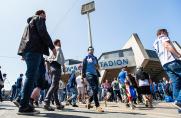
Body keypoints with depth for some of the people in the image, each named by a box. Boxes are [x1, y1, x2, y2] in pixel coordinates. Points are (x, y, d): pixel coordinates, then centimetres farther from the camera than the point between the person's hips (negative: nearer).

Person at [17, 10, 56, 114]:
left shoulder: (31, 21, 35)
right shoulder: (39, 19, 10)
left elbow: (26, 37, 30)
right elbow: (43, 33, -9)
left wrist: (24, 54, 26)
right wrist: (52, 46, -8)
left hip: (28, 50, 9)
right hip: (34, 49, -9)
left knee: (31, 77, 6)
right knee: (31, 76, -15)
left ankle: (25, 104, 6)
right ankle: (24, 106, -16)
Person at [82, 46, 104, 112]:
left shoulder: (95, 58, 21)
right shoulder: (86, 58, 7)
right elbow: (83, 68, 2)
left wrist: (97, 67, -2)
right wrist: (82, 77, -5)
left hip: (95, 75, 6)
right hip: (89, 74, -6)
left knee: (96, 91, 3)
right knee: (94, 90, -18)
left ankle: (89, 102, 26)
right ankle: (97, 106, -15)